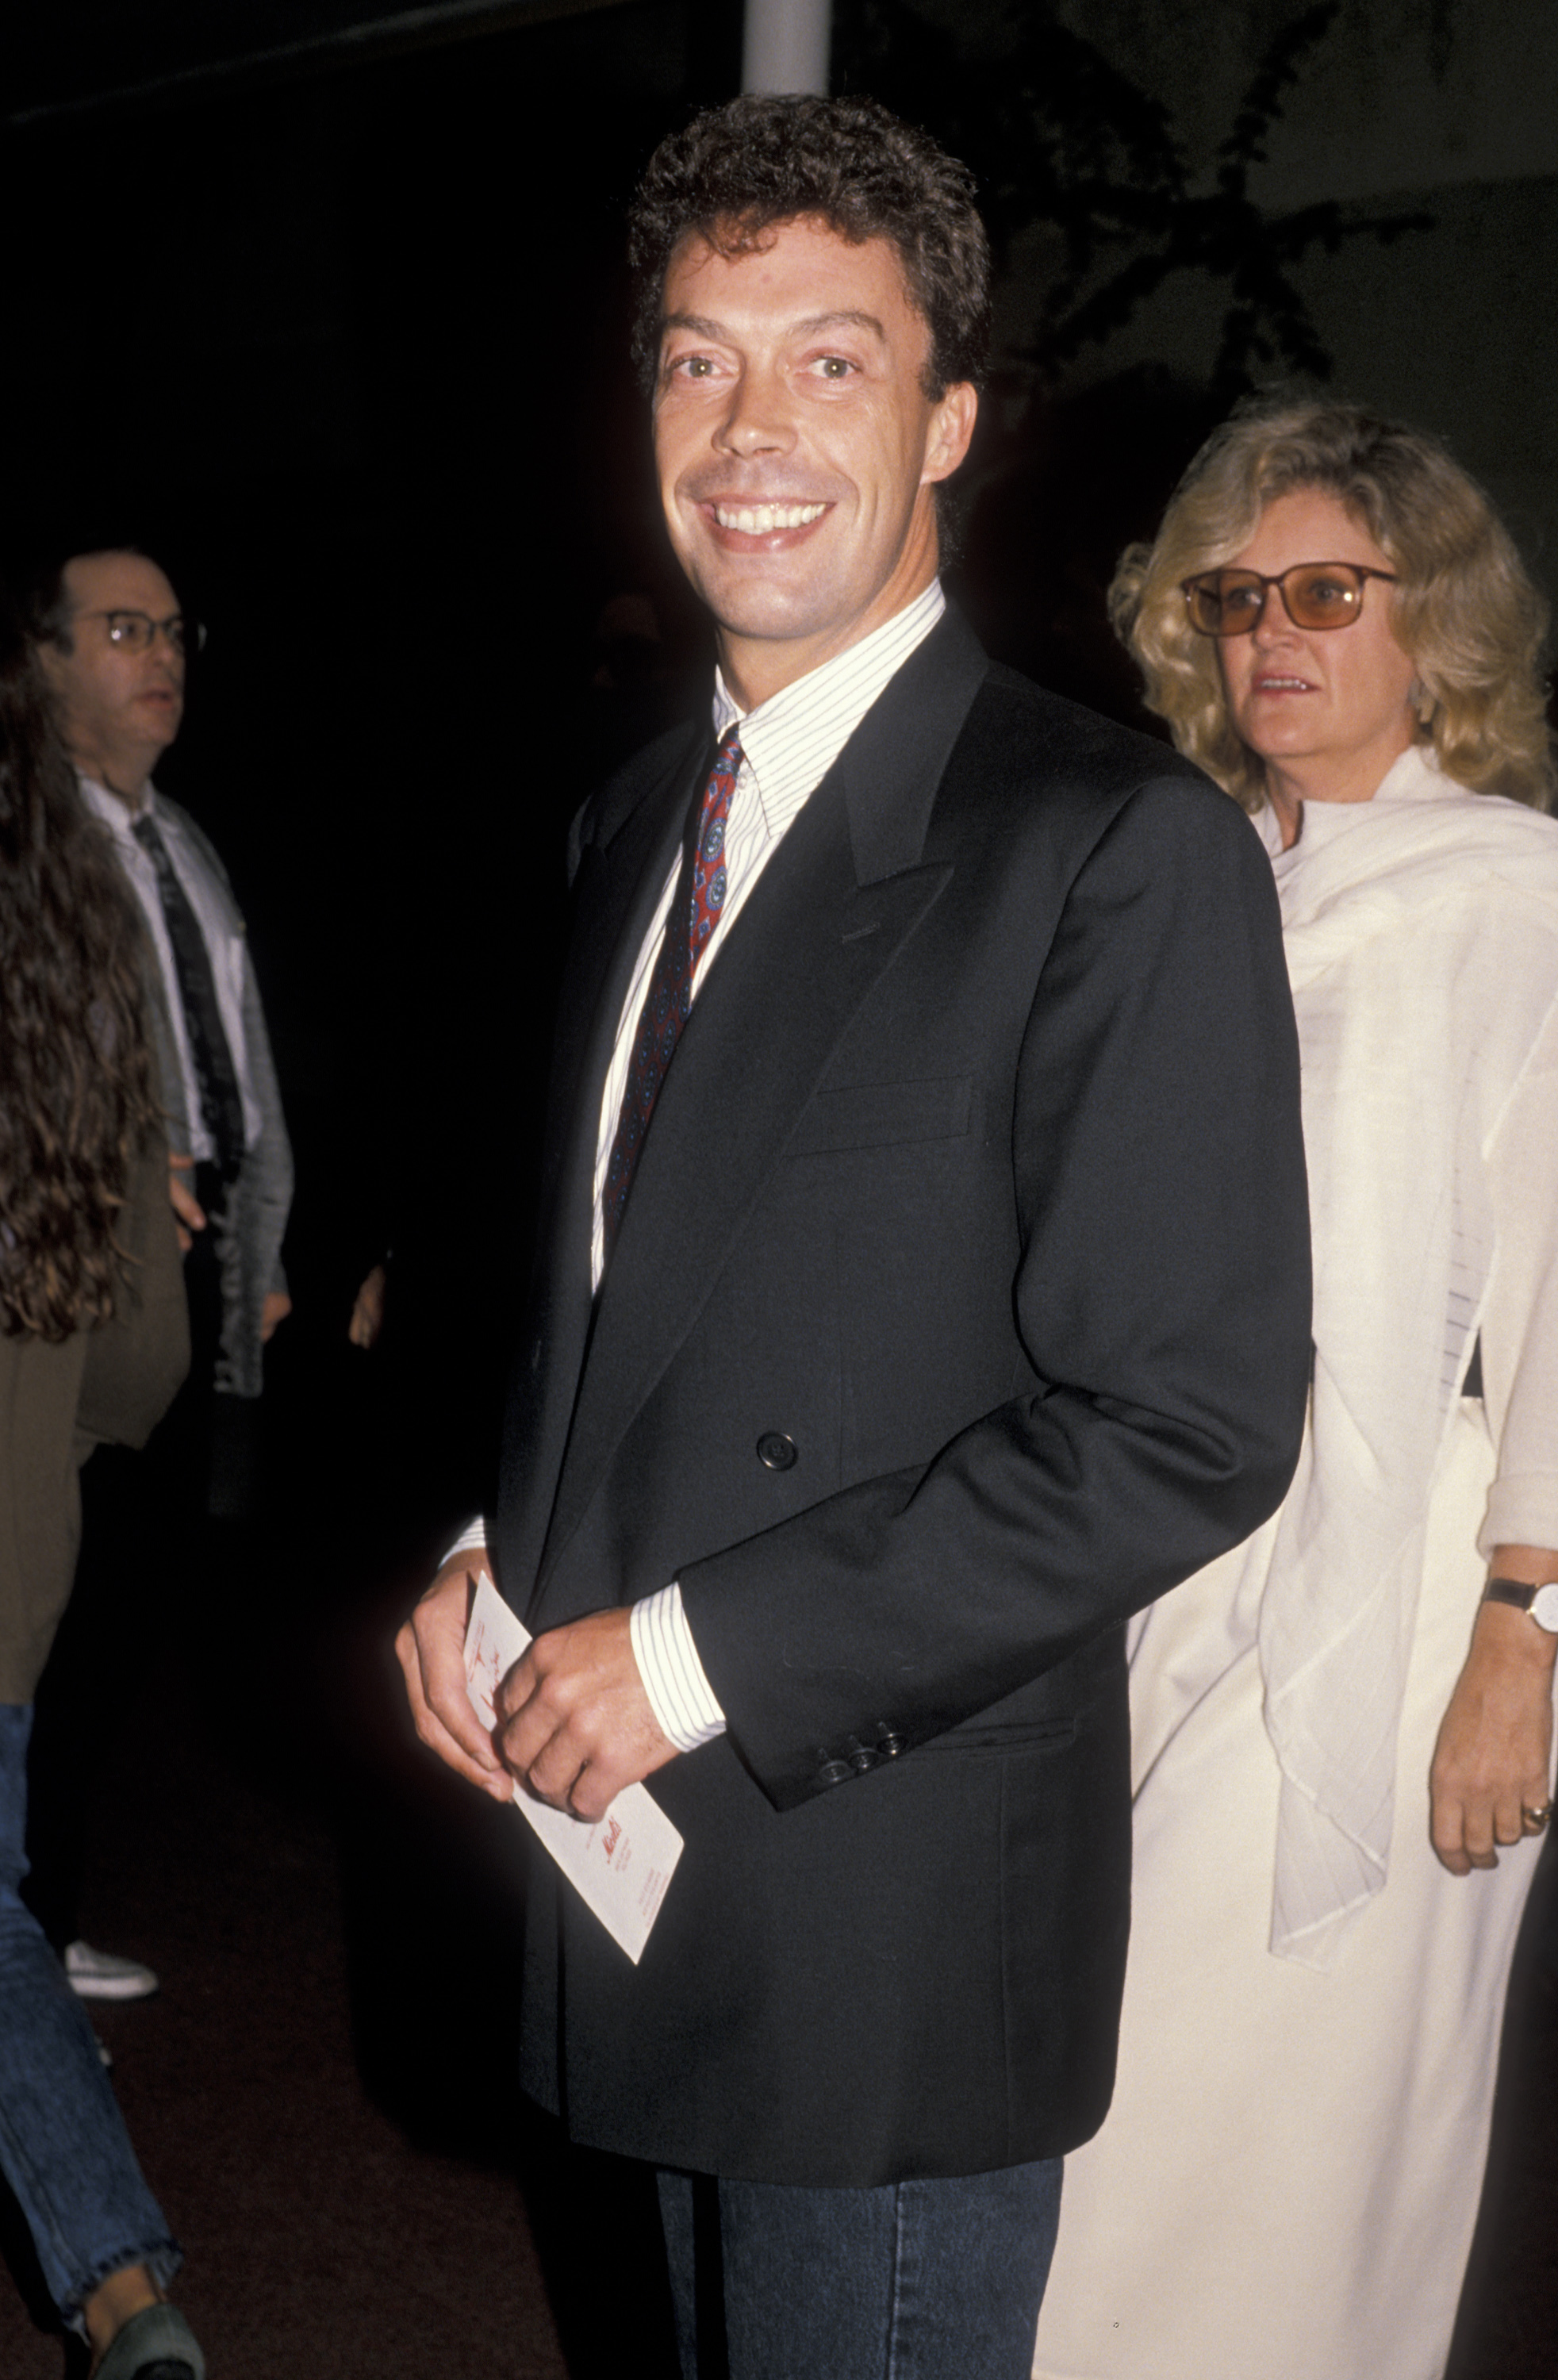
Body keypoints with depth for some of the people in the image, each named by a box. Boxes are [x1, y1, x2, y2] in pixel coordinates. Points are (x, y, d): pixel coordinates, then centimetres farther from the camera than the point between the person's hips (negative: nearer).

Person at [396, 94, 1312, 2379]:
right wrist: (497, 1554, 1)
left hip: (900, 1913, -7)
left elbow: (1189, 1424, -21)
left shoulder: (1121, 846, -16)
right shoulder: (634, 819, 9)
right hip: (650, 1865, 7)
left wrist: (697, 1653, -19)